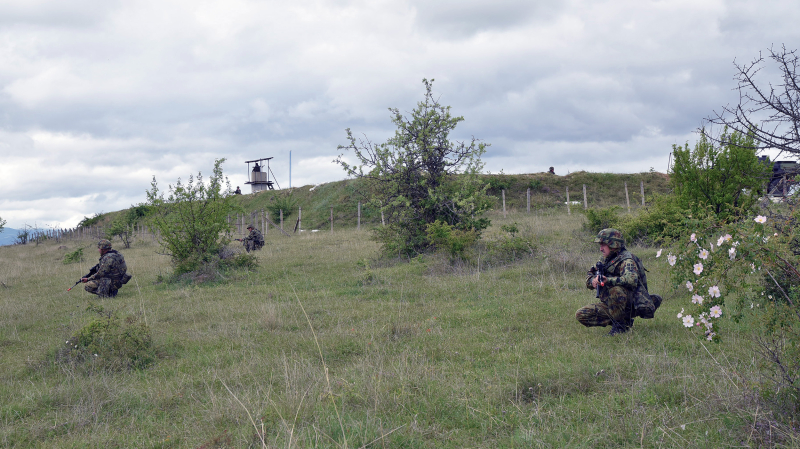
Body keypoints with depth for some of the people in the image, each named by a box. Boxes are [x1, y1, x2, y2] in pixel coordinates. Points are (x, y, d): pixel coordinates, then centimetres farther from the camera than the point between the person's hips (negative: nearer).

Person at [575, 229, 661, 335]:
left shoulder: (627, 260, -16)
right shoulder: (606, 260, 10)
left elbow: (631, 279, -36)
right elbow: (589, 275, 16)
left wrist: (608, 280, -42)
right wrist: (593, 280, -8)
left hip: (630, 306, -8)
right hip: (610, 306, 8)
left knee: (616, 290, -39)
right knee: (580, 315, -3)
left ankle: (621, 325, -19)